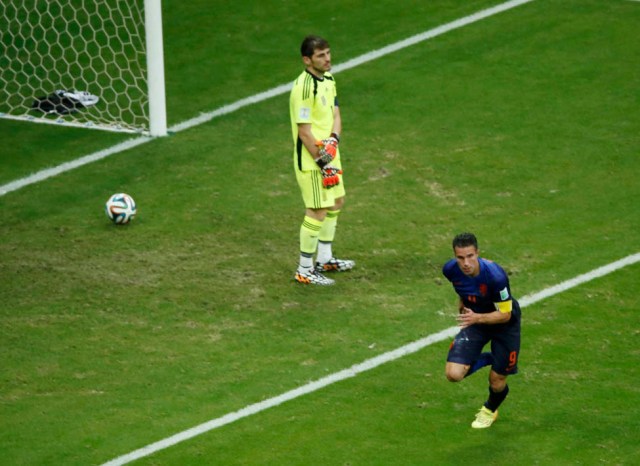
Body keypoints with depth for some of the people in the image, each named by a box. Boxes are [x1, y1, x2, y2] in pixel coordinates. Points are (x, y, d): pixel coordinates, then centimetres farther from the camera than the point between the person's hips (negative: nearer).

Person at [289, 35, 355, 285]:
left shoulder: (328, 79, 6)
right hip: (310, 160, -10)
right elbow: (304, 132, -23)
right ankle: (304, 270, 5)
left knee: (336, 202, 21)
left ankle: (325, 258, 37)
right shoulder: (304, 87, -23)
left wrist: (333, 140, -9)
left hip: (329, 153, 10)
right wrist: (322, 162, -18)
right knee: (318, 211, -6)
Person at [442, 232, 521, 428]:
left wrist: (477, 318, -42)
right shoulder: (450, 270, -21)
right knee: (453, 373, -14)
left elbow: (505, 315, -29)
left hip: (503, 324, -4)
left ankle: (490, 410, 43)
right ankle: (488, 359, 18)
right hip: (474, 320, 4)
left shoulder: (495, 275, -37)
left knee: (497, 381, 7)